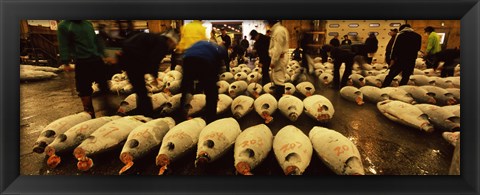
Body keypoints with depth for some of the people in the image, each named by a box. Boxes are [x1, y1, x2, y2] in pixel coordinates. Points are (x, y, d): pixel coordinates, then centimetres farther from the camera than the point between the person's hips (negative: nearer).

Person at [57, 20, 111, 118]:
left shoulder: (88, 23, 14)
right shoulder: (64, 26, 1)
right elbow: (63, 45, -5)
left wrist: (102, 55, 15)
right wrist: (66, 63, -13)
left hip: (97, 59, 4)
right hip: (82, 62, -4)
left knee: (104, 84, 9)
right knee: (84, 89, 2)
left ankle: (108, 108, 24)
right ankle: (89, 112, 16)